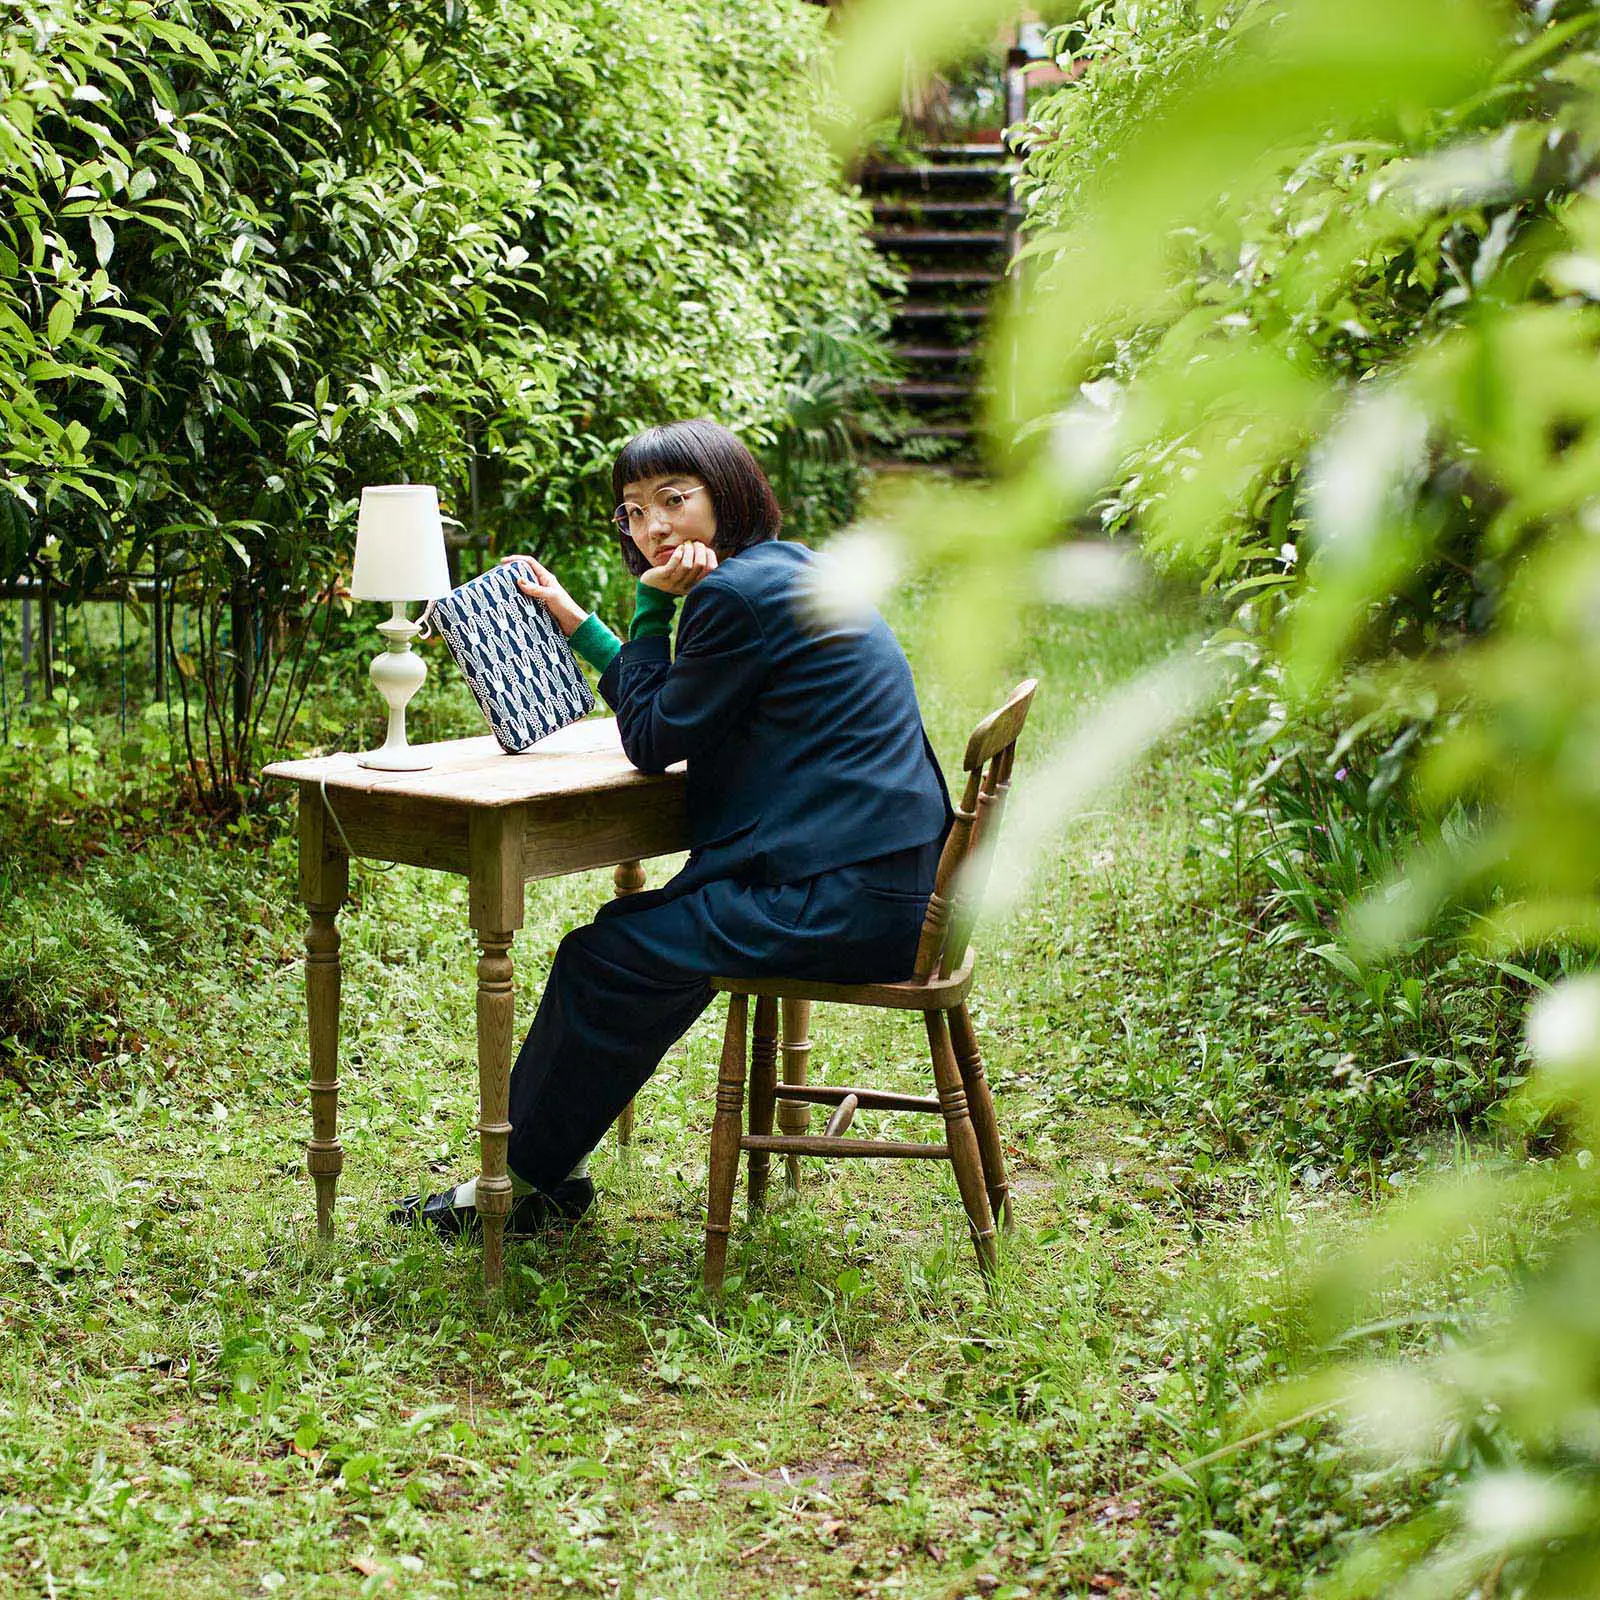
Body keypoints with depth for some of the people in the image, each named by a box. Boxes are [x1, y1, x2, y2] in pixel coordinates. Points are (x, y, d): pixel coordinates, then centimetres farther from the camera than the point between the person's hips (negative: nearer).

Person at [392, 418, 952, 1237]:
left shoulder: (738, 594, -15)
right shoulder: (791, 571, 17)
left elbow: (653, 739, -6)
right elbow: (669, 713, 22)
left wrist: (654, 607, -1)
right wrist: (570, 616, 22)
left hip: (845, 903, -11)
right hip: (888, 886, 11)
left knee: (605, 957, -2)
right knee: (652, 927, 20)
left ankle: (521, 1177, 16)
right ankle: (544, 1171, 28)